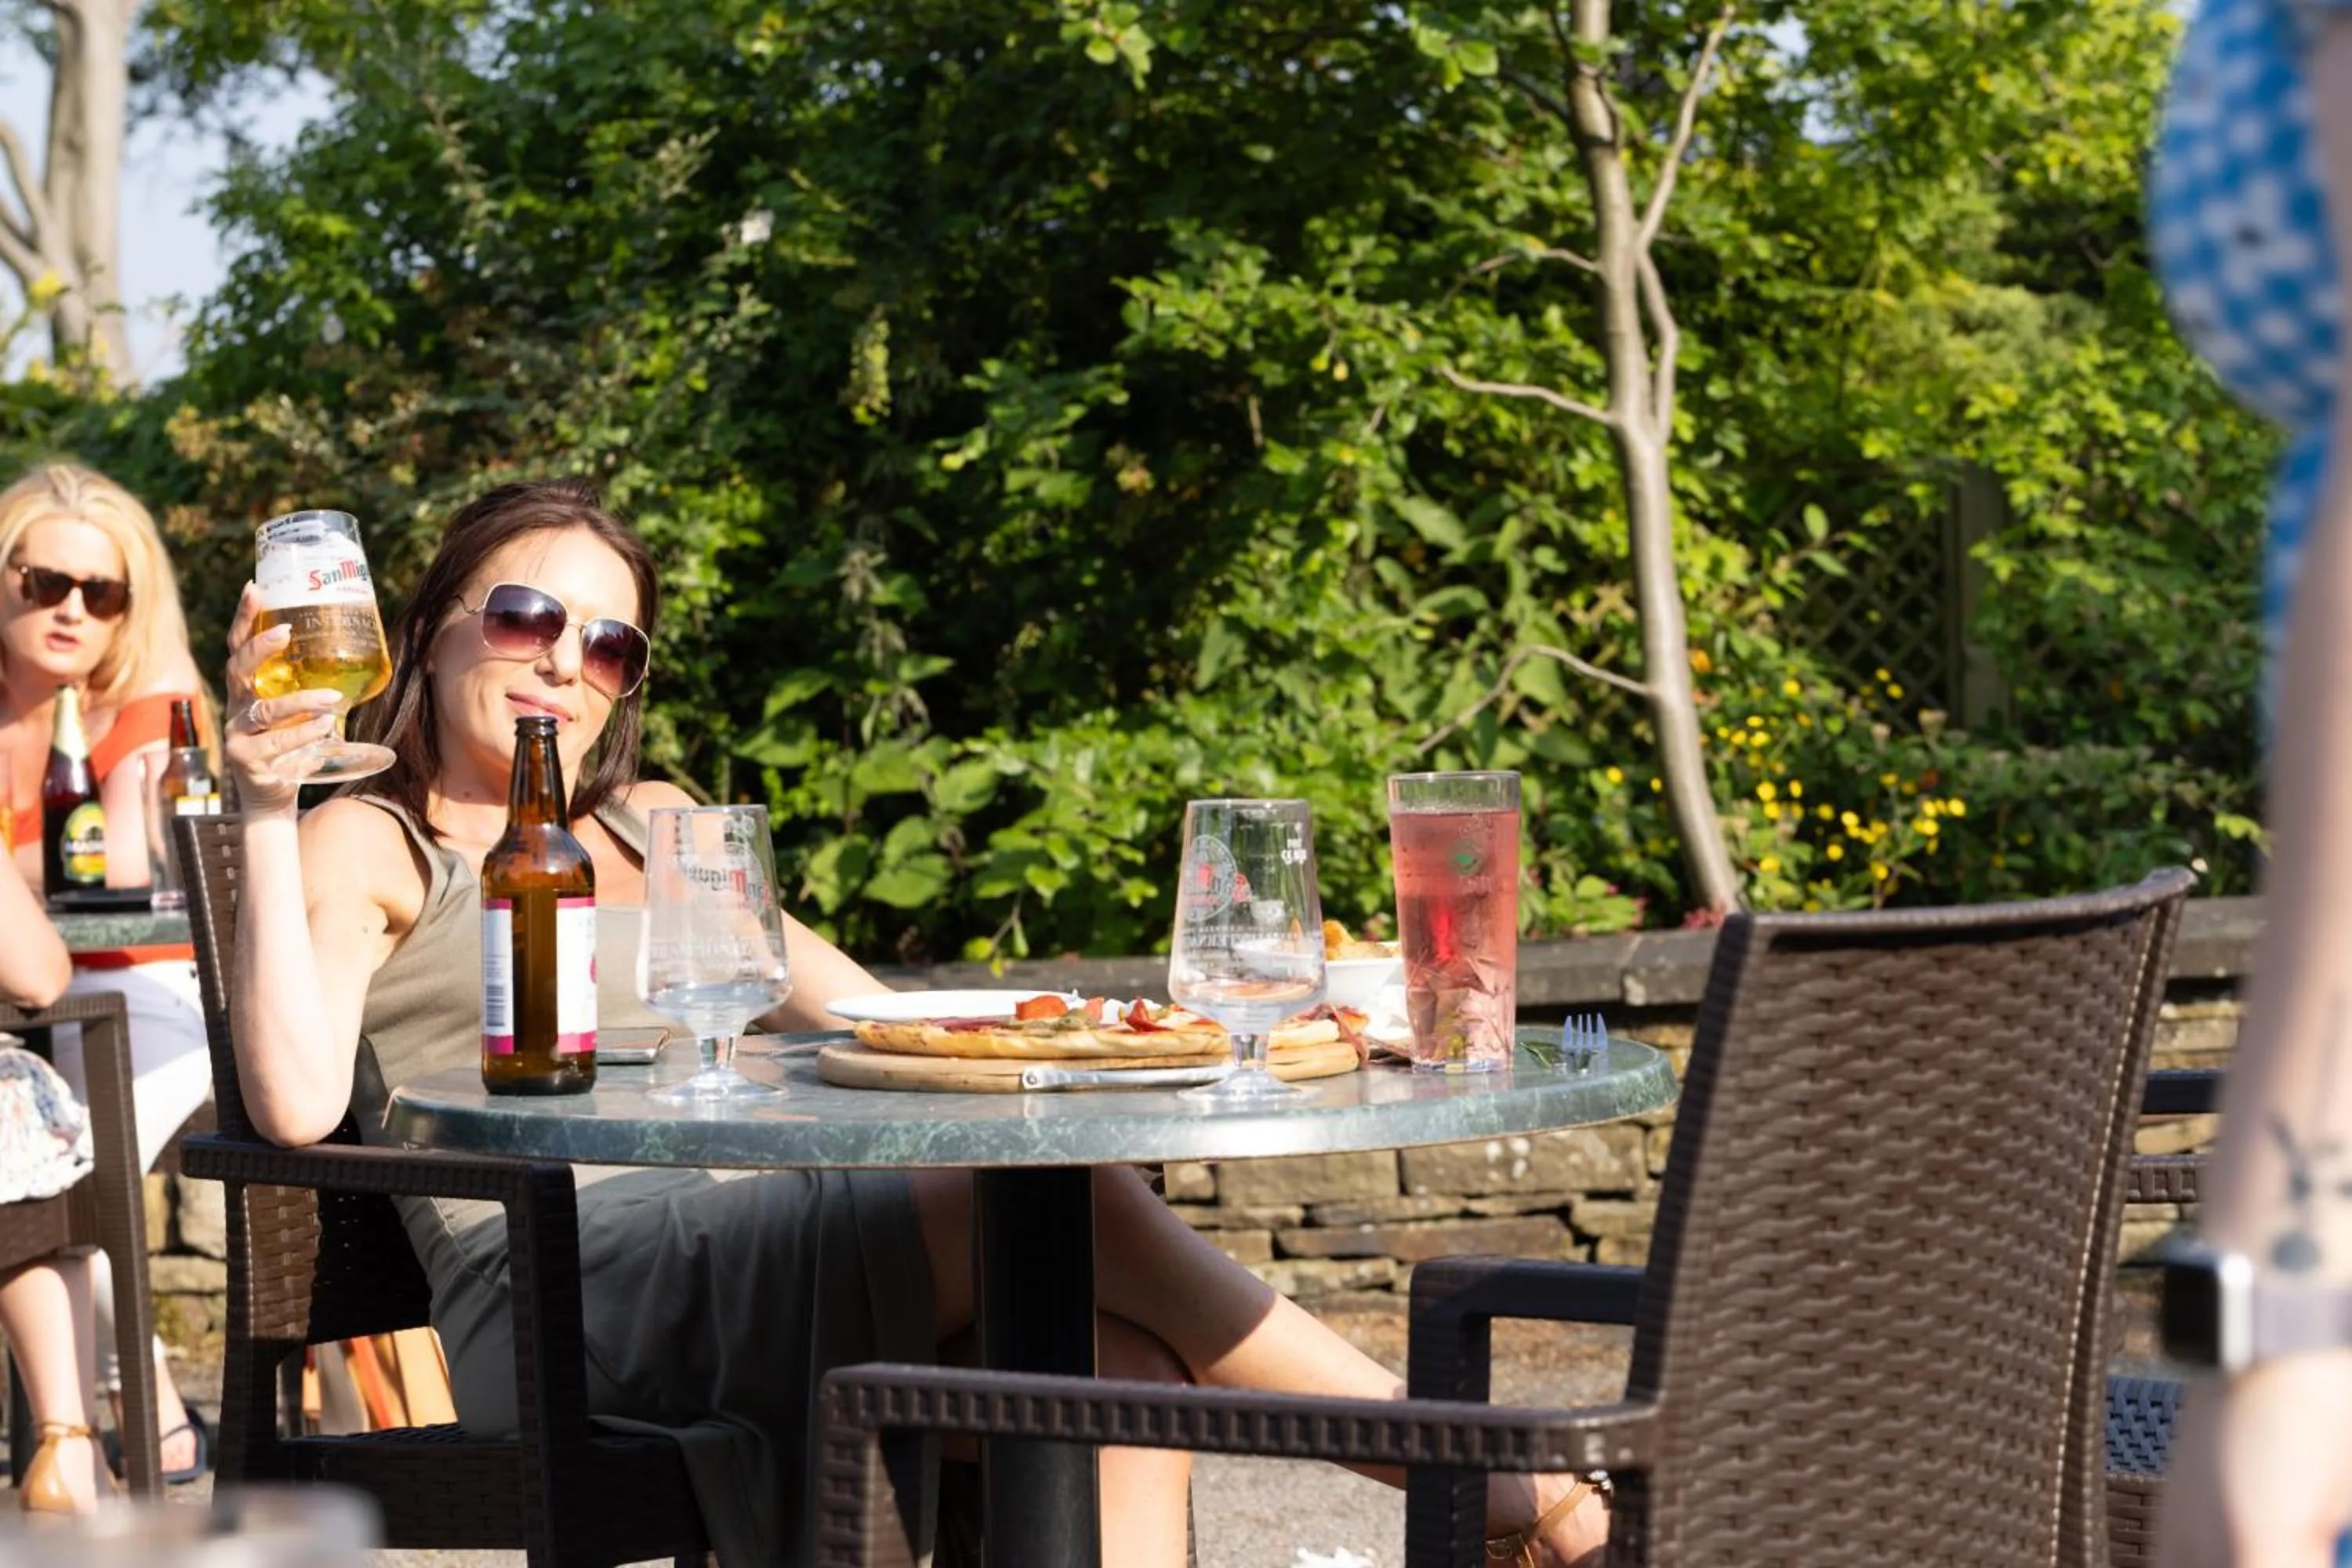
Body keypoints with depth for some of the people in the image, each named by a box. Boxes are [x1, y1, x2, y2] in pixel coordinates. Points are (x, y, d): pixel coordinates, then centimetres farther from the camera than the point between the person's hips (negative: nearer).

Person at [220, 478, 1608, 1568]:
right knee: (1070, 1200, -24)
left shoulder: (655, 826, 29)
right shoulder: (371, 847, 10)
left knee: (1117, 1344, -25)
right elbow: (296, 1103, -9)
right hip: (558, 1288, -6)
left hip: (742, 1264, 6)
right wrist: (266, 809, -13)